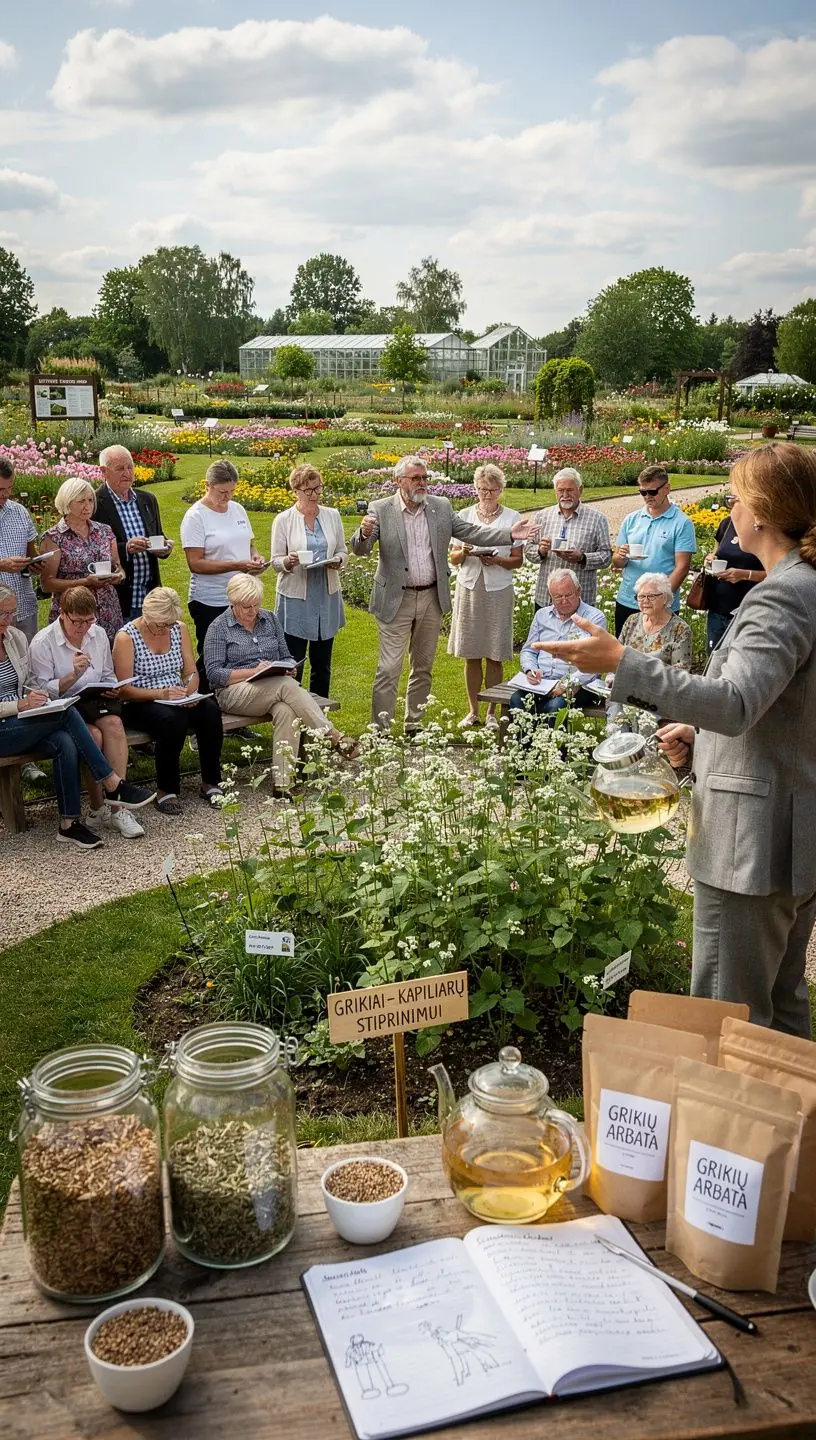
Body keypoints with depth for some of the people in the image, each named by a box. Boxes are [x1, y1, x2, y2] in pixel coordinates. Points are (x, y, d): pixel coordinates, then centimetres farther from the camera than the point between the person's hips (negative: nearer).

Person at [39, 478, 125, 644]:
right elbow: (47, 584, -7)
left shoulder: (105, 531, 10)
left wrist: (118, 576, -5)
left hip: (109, 616, 4)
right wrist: (85, 582, -17)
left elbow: (119, 569, 18)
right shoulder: (53, 538, -4)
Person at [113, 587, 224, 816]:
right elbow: (125, 690, -13)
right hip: (140, 705, -5)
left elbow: (191, 672, 9)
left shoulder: (179, 628, 5)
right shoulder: (126, 637, -10)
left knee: (210, 710, -25)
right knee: (172, 720, -37)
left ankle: (210, 782, -13)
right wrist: (161, 694, -26)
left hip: (177, 700, 5)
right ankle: (166, 791, -22)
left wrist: (190, 692, -14)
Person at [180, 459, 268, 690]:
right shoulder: (196, 517, -9)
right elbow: (195, 564, -16)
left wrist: (255, 556, -1)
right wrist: (237, 565, -22)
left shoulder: (238, 509, 11)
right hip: (210, 603, -6)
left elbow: (249, 543, 23)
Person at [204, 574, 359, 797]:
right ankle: (334, 737, -32)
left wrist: (289, 668, -5)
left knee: (286, 711, -34)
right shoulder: (219, 628, 1)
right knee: (287, 686, -33)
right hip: (235, 691, -4)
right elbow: (214, 673, -6)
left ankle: (283, 782, -40)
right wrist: (253, 671, -16)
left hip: (273, 690, 4)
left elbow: (285, 656, 20)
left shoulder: (270, 619, 15)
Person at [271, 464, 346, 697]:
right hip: (296, 598, -3)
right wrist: (289, 561, -24)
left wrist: (338, 560, -12)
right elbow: (276, 560, -1)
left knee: (322, 664, 11)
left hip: (327, 596, 3)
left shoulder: (332, 516, 6)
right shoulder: (283, 520, -2)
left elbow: (343, 552, 12)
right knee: (293, 664, -2)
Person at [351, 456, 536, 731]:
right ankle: (380, 729, 4)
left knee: (423, 667, 15)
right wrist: (365, 533, -35)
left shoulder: (442, 507, 4)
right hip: (396, 600, -4)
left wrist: (511, 534, -5)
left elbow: (470, 532, 5)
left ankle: (414, 724, 28)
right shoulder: (380, 510, -6)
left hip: (432, 598, 4)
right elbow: (359, 549, -11)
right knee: (389, 669, -4)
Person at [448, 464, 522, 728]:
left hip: (498, 590, -2)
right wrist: (465, 552, -13)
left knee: (494, 656, 1)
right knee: (471, 654, 5)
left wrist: (498, 561, -16)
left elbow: (518, 560, 3)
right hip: (469, 588, 2)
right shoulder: (464, 515, 8)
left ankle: (492, 713, 10)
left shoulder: (512, 517, 4)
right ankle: (473, 711, 15)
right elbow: (454, 558, 9)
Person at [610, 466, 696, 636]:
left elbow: (681, 567, -10)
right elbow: (616, 563, 10)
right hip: (626, 602, 4)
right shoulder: (631, 520, 8)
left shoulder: (682, 523, -4)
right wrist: (622, 557, -13)